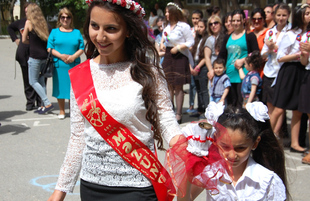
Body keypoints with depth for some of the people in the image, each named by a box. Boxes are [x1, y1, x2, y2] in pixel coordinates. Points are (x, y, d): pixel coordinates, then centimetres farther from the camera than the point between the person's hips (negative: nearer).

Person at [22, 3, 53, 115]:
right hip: (45, 55, 6)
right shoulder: (44, 23, 12)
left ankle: (48, 104, -7)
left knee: (33, 81, 2)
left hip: (35, 56, -6)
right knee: (41, 80, 13)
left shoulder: (29, 22, -2)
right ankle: (43, 105, 12)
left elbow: (24, 40, 2)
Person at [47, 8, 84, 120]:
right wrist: (61, 56, -12)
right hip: (59, 65, 0)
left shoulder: (77, 33, 11)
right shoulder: (54, 32, 10)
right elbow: (49, 48, 2)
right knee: (60, 87, 3)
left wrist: (73, 56, -13)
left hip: (74, 65, 0)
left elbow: (81, 48, 5)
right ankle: (62, 111, 15)